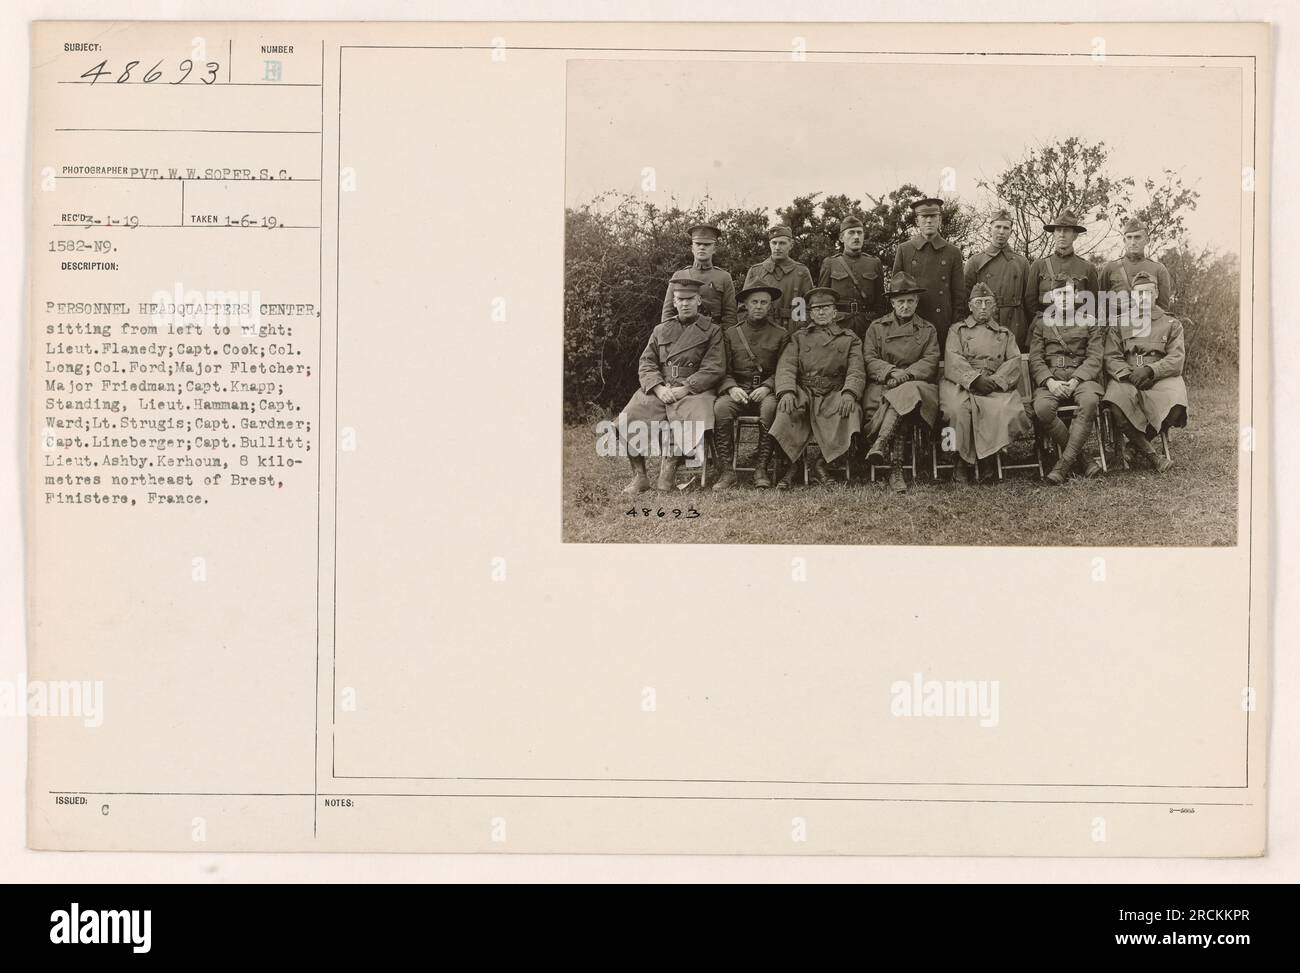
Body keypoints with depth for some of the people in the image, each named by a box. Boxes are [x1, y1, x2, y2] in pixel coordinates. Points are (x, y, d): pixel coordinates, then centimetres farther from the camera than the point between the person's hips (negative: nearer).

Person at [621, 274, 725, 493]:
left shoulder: (712, 331, 10)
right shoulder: (661, 330, 21)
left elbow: (715, 368, -1)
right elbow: (646, 364, 12)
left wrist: (684, 389, -13)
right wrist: (658, 388, -9)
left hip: (694, 390, -3)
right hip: (659, 389, 3)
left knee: (696, 424, -35)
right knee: (628, 421, -21)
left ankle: (670, 467, -12)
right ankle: (639, 477, -10)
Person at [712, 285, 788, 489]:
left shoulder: (780, 334, 11)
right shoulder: (730, 334, 14)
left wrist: (767, 387, -11)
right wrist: (732, 388, -10)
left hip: (766, 390, -1)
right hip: (737, 389, 1)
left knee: (770, 408, -36)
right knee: (721, 408, -32)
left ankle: (761, 470, -28)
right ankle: (727, 471, -26)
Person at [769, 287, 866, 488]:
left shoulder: (849, 338, 18)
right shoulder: (798, 337, 20)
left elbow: (857, 371, 4)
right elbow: (786, 366, 4)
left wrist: (849, 393, -19)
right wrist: (787, 391, -18)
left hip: (834, 394, 0)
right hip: (804, 391, 0)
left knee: (851, 410, -33)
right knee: (787, 409, -34)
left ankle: (824, 462, -20)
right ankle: (791, 466, -23)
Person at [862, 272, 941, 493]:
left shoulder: (928, 330, 18)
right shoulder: (876, 327, 18)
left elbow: (930, 362, 4)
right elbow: (869, 360, 6)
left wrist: (906, 374, -14)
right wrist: (892, 371, -14)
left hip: (917, 383, 0)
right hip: (882, 386, 0)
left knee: (905, 392, -39)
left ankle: (881, 442, -48)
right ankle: (896, 469, -43)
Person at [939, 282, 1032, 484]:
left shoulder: (1005, 333, 25)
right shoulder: (957, 329, 20)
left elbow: (1014, 361, 9)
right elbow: (953, 360, 3)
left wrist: (995, 380, -11)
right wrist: (975, 379, -14)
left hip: (996, 385, 1)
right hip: (962, 383, -1)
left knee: (1006, 410, -32)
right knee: (958, 409, -35)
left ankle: (987, 457, -20)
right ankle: (962, 463, -23)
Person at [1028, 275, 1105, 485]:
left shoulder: (1090, 322, 15)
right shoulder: (1041, 322, 17)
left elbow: (1094, 358, 4)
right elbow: (1035, 359, 8)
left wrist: (1075, 380, -14)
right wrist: (1049, 381, -12)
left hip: (1082, 377, -1)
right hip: (1050, 379, 1)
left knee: (1090, 401, -37)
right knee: (1042, 408, -33)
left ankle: (1065, 462, -33)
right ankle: (1082, 458, -21)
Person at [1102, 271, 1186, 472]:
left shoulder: (1172, 324, 13)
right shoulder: (1119, 324, 15)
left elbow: (1176, 359, 1)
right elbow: (1111, 358, 5)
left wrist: (1149, 370, -16)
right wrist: (1129, 374, -15)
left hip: (1161, 380, 0)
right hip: (1127, 380, 0)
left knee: (1176, 406, -33)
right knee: (1116, 406, -35)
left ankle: (1136, 442, -4)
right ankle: (1152, 456, -23)